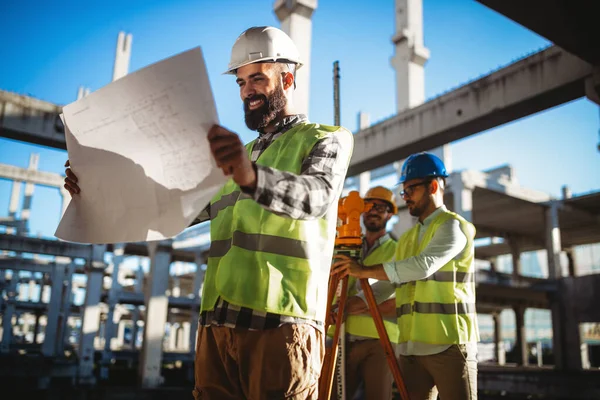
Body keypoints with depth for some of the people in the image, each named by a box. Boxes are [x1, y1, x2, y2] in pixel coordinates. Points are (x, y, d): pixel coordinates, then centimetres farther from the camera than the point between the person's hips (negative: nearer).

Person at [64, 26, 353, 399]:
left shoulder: (327, 139, 5)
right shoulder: (237, 155, 24)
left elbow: (317, 195, -18)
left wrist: (253, 177, -38)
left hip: (280, 323, -5)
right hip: (217, 324, 6)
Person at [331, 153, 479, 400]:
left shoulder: (453, 226, -4)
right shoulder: (406, 238, 20)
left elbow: (424, 266, -20)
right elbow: (390, 283, 17)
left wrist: (365, 271, -20)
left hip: (450, 343, -6)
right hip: (411, 346, 7)